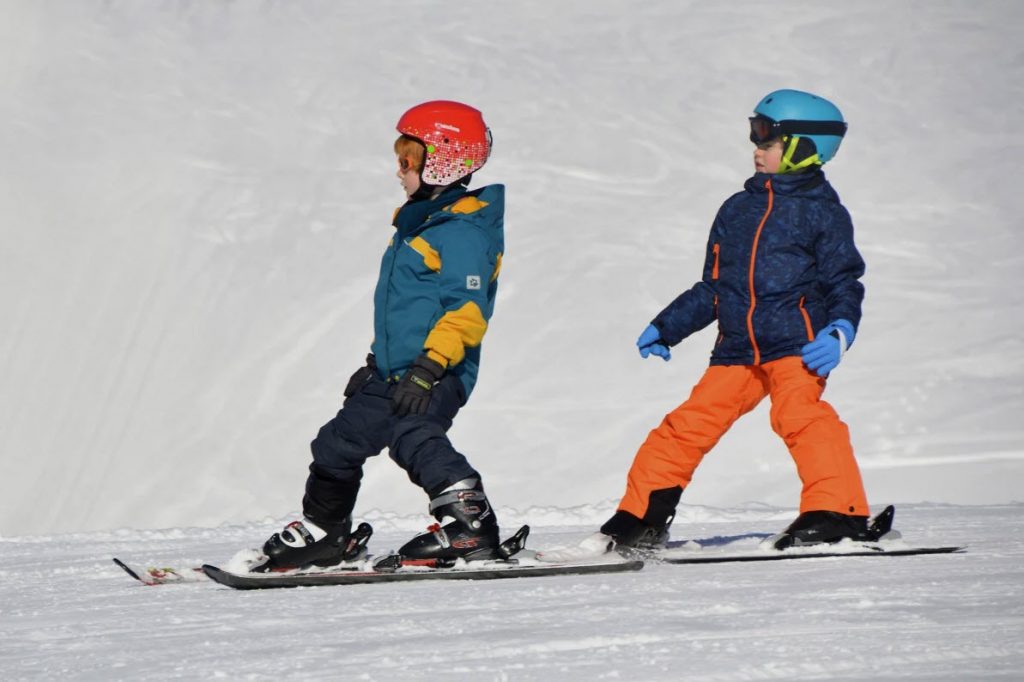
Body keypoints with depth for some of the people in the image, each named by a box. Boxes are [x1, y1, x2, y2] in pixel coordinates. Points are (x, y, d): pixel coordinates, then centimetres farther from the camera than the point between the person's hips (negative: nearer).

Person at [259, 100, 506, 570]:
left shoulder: (463, 231, -13)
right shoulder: (418, 224, 20)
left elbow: (466, 310, -22)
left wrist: (431, 365, -30)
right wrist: (376, 361, 32)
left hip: (437, 374, -10)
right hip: (394, 371, 10)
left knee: (412, 434, -33)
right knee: (340, 441, 14)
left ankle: (469, 522, -30)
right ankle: (320, 532, 31)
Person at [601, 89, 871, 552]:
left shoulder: (822, 211, 4)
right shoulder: (737, 210, 19)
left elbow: (843, 284, 0)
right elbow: (711, 289, 24)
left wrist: (839, 332, -18)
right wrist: (665, 328, 20)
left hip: (796, 344, -5)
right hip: (737, 350, 5)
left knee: (799, 414, -28)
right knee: (689, 423, 0)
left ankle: (837, 512, -26)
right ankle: (641, 519, 9)